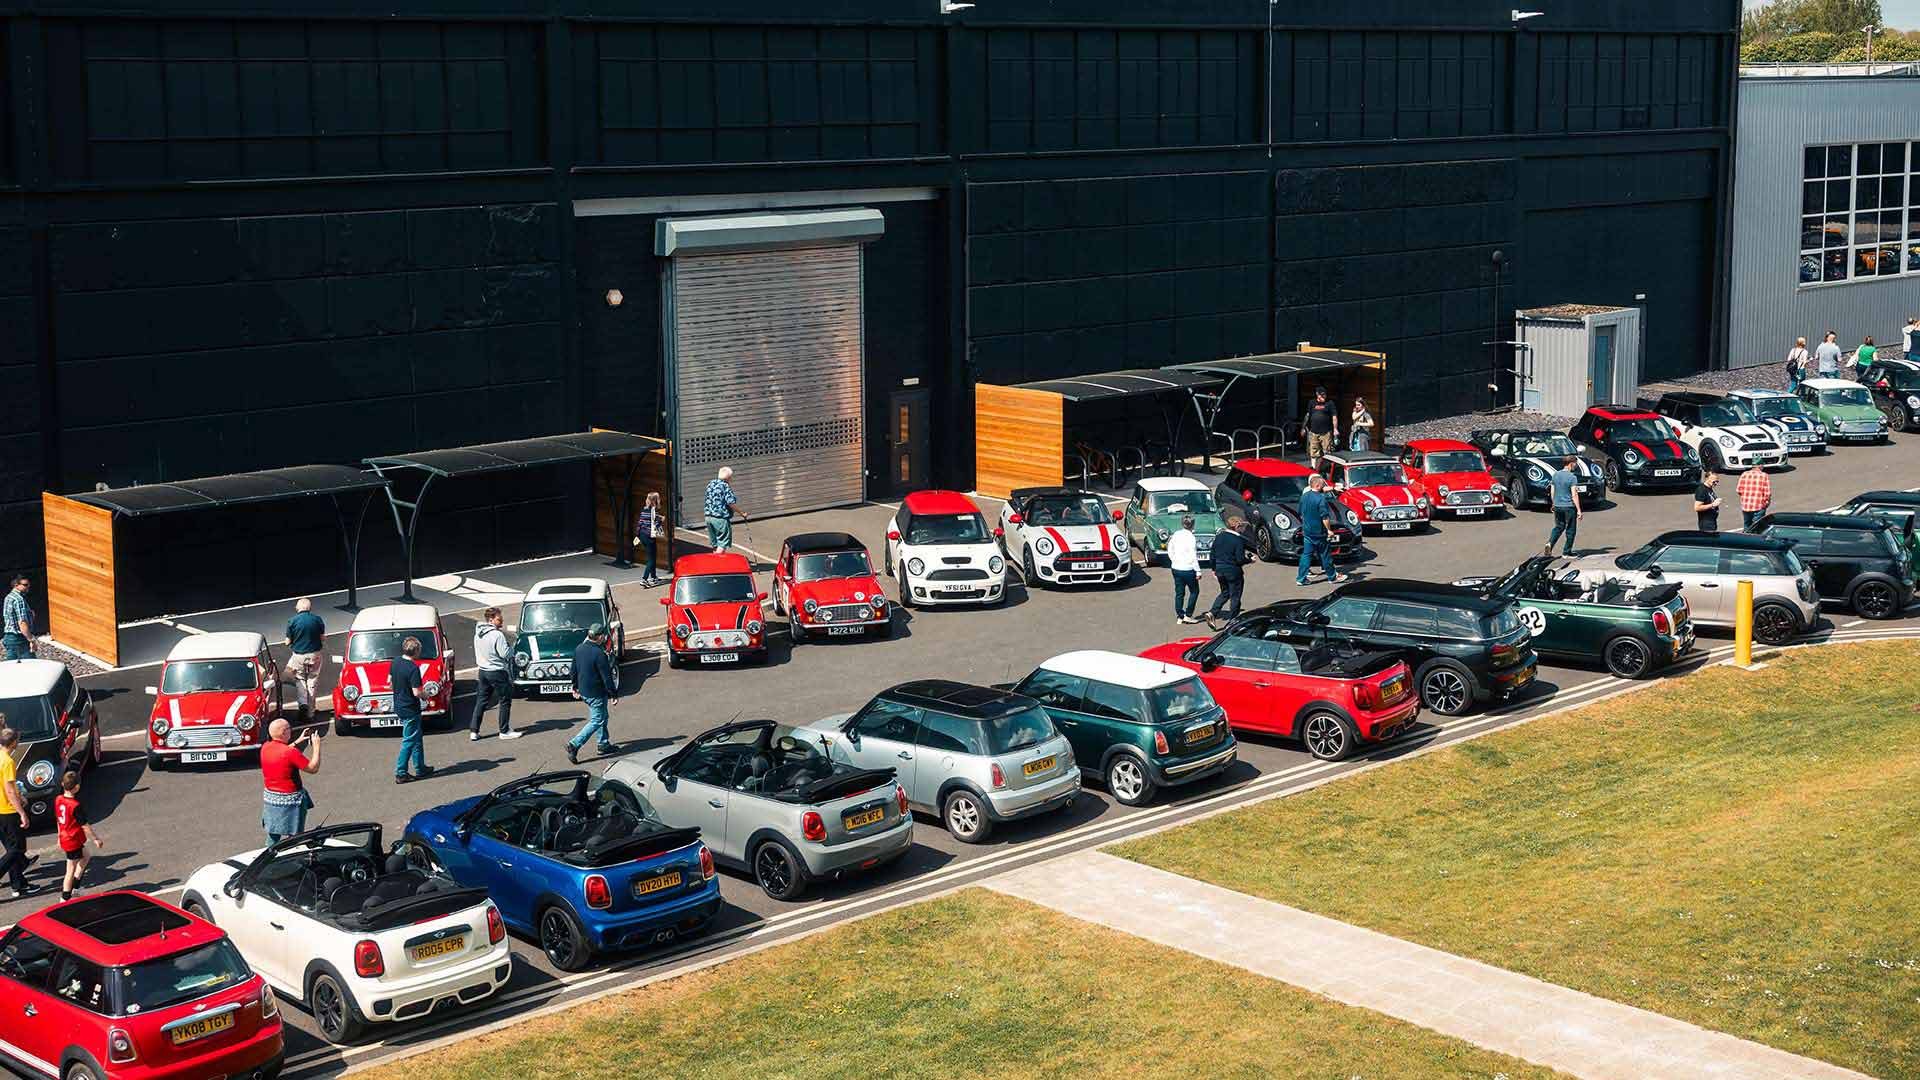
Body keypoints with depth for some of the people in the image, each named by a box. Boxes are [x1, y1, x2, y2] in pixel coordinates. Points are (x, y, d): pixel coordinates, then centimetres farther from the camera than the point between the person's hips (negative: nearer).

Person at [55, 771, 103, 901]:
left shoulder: (58, 799, -2)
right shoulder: (75, 806, -25)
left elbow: (58, 820, 11)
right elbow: (85, 826, -18)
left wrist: (59, 837, 23)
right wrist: (96, 839, -7)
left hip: (64, 838, 8)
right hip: (73, 841, -8)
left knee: (84, 857, 25)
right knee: (71, 870, 4)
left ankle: (73, 888, 27)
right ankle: (65, 898, 12)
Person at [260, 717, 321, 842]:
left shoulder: (265, 748, -3)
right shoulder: (291, 752, -25)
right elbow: (313, 768, -17)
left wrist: (297, 742, 16)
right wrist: (316, 746, -8)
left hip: (269, 798, 7)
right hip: (289, 801, -7)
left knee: (273, 836, 16)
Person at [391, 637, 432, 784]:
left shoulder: (396, 661, 0)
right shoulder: (413, 668, -24)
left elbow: (389, 681, 11)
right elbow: (416, 693, -25)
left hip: (398, 706, 8)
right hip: (410, 710, -8)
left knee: (418, 738, 19)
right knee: (409, 741, 2)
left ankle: (420, 768, 26)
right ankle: (400, 773, 6)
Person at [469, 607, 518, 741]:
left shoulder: (478, 633, 5)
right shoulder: (497, 635, -20)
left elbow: (478, 653, 13)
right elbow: (505, 654, -19)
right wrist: (511, 646, -3)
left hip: (482, 671, 7)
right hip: (497, 672, -7)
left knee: (481, 701, 13)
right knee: (505, 702, 6)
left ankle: (473, 731, 12)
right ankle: (504, 731, 11)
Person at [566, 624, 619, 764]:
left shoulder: (579, 649, 1)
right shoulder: (599, 654, -24)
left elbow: (574, 670, 12)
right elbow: (607, 677, -20)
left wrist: (575, 687, 25)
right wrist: (614, 695, -12)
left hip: (584, 691, 9)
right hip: (597, 693, -9)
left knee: (602, 717, 22)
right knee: (597, 721, -1)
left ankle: (604, 744, 29)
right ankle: (574, 744, -9)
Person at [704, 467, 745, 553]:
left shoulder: (710, 484, 11)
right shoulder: (725, 486, -13)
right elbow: (731, 503, -18)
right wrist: (742, 513, -11)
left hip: (708, 517, 8)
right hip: (721, 518, -8)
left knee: (715, 544, 17)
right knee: (723, 544, -3)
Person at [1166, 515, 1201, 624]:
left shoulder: (1176, 534, 1)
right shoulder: (1191, 537, -17)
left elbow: (1170, 550, 9)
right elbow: (1193, 556, -17)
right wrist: (1198, 571, -12)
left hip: (1175, 568, 6)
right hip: (1188, 569, -6)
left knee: (1179, 593, 13)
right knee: (1194, 592, 11)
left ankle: (1179, 616, 16)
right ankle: (1188, 615, 9)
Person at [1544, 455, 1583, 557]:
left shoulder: (1555, 475, 4)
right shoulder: (1572, 477, -14)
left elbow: (1552, 492, 10)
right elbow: (1574, 495, -17)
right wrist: (1579, 510, -15)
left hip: (1557, 506, 6)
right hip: (1569, 506, -6)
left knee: (1559, 527, 19)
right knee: (1571, 529, 7)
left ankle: (1549, 543, -2)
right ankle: (1567, 552, 12)